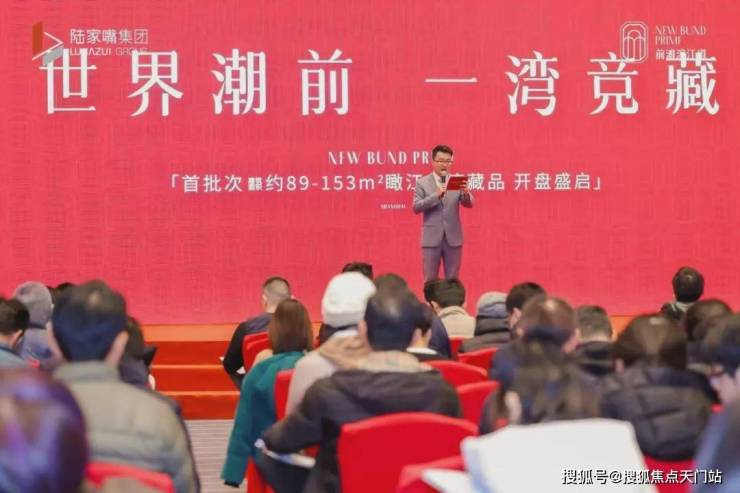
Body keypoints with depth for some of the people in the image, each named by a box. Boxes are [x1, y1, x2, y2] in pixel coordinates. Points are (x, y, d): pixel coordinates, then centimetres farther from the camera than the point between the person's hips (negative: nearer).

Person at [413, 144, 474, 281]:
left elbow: (468, 204, -3)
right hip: (432, 238, -2)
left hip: (453, 238, 2)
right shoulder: (422, 183, 1)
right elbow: (416, 207, -8)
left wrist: (466, 193, -26)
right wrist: (436, 196, -21)